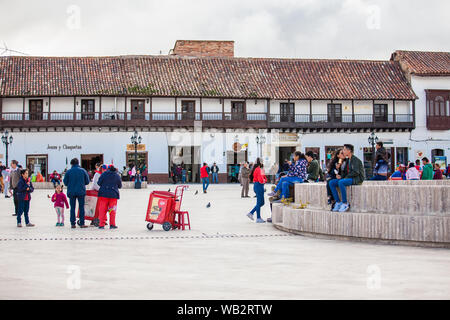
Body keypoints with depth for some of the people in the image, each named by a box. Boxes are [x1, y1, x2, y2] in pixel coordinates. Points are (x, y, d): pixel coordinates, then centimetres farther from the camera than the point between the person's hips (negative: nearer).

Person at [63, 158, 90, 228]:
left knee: (72, 208, 8)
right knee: (81, 207, 5)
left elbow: (65, 182, 1)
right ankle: (82, 223, 2)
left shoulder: (68, 171, -4)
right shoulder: (83, 170, -2)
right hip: (81, 192, 0)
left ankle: (73, 223, 5)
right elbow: (87, 182, 3)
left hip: (71, 192, 0)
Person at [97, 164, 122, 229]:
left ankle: (101, 225, 2)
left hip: (104, 193, -1)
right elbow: (120, 186, 11)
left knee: (102, 209, 5)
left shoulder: (104, 174, 0)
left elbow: (99, 183, -1)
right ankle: (112, 224, 8)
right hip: (113, 194, 1)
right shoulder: (117, 175, 4)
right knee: (112, 210, 8)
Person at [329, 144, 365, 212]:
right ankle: (338, 202, -8)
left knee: (341, 182, -35)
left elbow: (356, 172, -20)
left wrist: (346, 177, -16)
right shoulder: (348, 160, 16)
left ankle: (345, 204, -26)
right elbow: (345, 171, 18)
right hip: (349, 178, 9)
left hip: (357, 179, -9)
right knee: (331, 183, -6)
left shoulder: (355, 159, -11)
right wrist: (341, 176, -1)